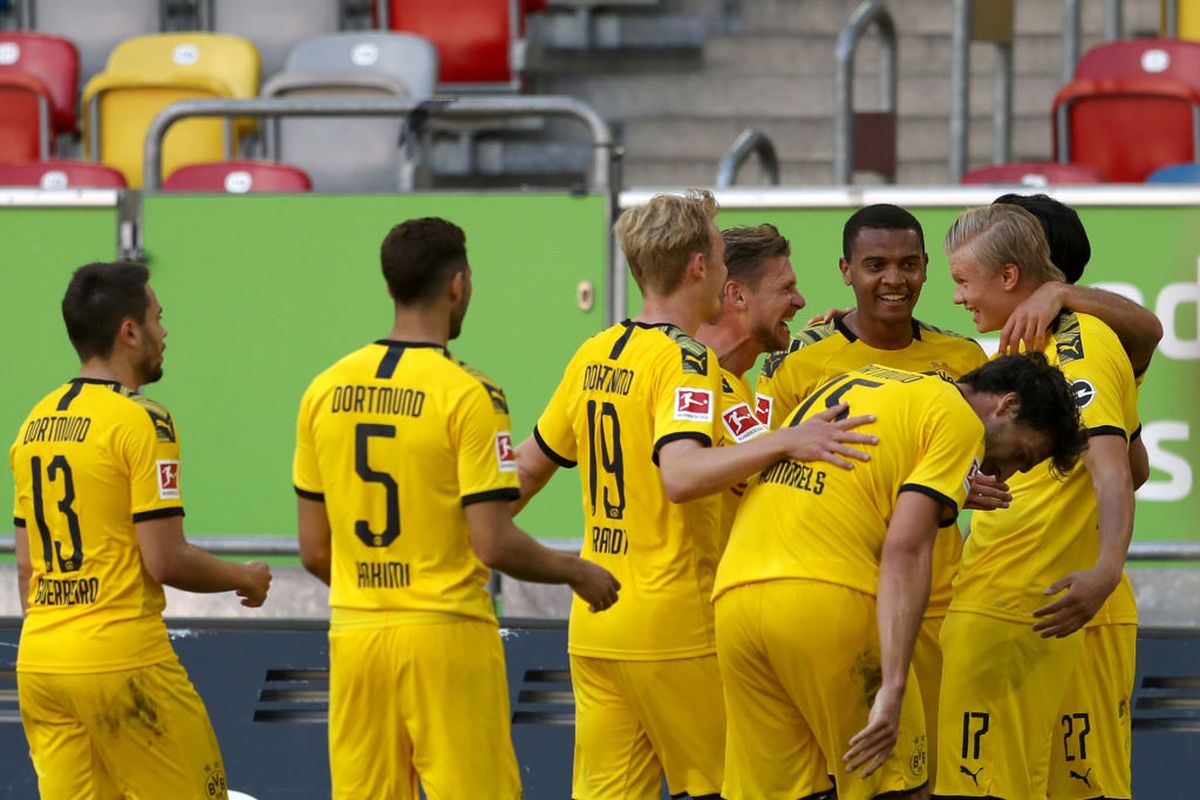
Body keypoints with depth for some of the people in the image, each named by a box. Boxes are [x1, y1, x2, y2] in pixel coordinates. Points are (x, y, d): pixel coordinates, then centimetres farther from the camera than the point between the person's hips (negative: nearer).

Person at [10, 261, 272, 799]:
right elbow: (165, 560, -13)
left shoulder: (36, 423, 12)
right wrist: (245, 580, 3)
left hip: (39, 658, 7)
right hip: (121, 660, -7)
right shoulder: (141, 421, -10)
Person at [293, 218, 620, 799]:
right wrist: (577, 573, 4)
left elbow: (314, 553, 9)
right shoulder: (468, 394, -11)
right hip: (447, 640, -5)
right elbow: (495, 545, -14)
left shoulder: (325, 390, 5)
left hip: (355, 638, 5)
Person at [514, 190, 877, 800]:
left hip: (592, 627, 7)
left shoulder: (594, 355, 10)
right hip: (672, 624, -7)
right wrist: (784, 443, -36)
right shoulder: (686, 360, -12)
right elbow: (681, 475, -29)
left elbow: (530, 465, 19)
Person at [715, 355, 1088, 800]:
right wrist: (893, 688, -15)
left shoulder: (848, 383, 26)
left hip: (734, 594, 7)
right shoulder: (959, 420, 2)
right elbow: (906, 549, -11)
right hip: (828, 596, -7)